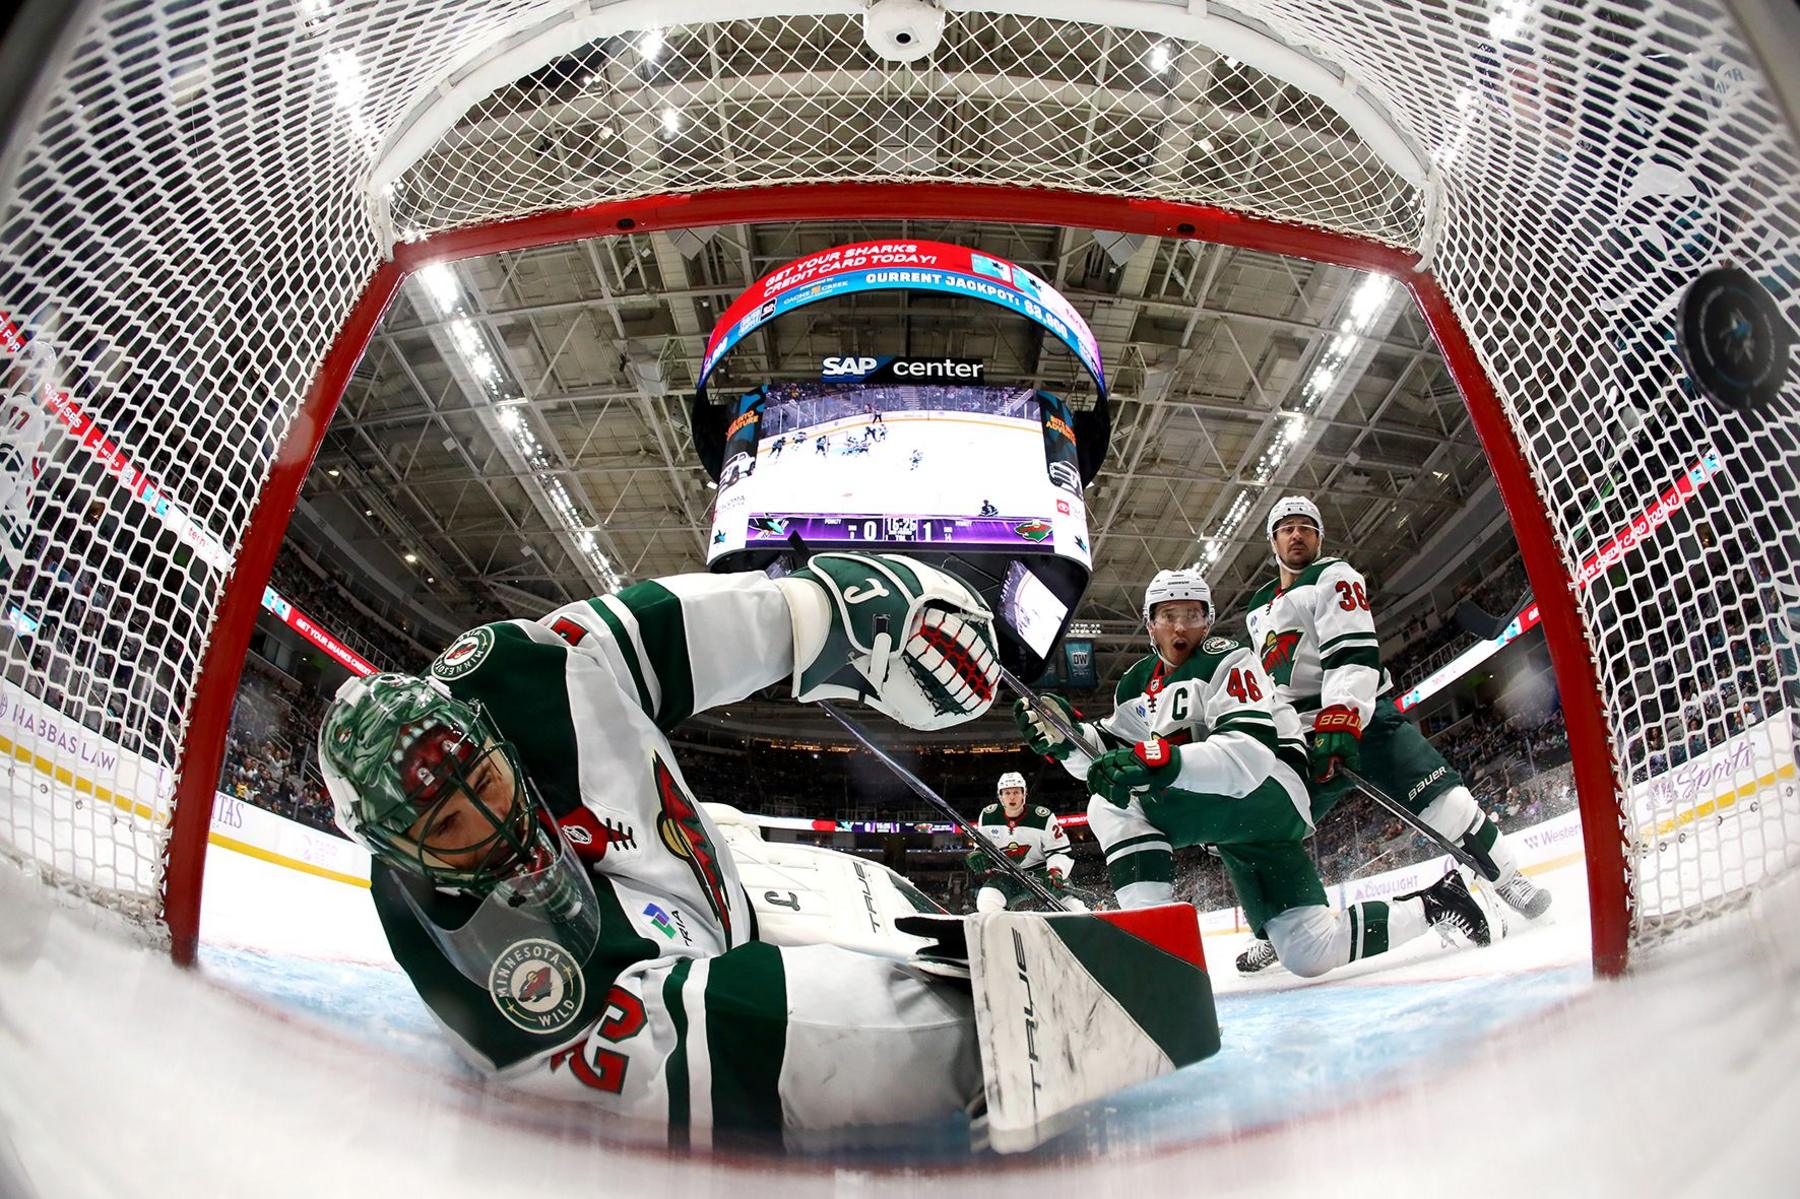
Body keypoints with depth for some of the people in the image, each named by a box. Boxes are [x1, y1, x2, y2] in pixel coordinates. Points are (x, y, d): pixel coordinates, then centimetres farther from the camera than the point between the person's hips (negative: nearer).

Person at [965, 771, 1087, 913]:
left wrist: (1056, 871, -30)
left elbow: (1060, 851, -11)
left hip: (1040, 871, -3)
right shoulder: (988, 816, -4)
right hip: (1007, 876, 3)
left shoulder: (1043, 817, -14)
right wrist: (977, 856, -13)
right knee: (986, 901, -23)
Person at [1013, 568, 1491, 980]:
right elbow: (1109, 761, 6)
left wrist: (1166, 761, -43)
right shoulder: (1136, 685, 10)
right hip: (1210, 808, 7)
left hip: (1269, 796, -7)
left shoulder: (1228, 660, -11)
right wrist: (1066, 737, -16)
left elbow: (1252, 751, -26)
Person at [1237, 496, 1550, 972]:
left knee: (1437, 793, -20)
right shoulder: (1258, 609, 17)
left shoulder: (1334, 577, -4)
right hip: (1303, 737, 5)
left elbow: (1353, 654, -18)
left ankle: (1509, 881, -1)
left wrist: (1340, 719, -29)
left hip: (1364, 717, -5)